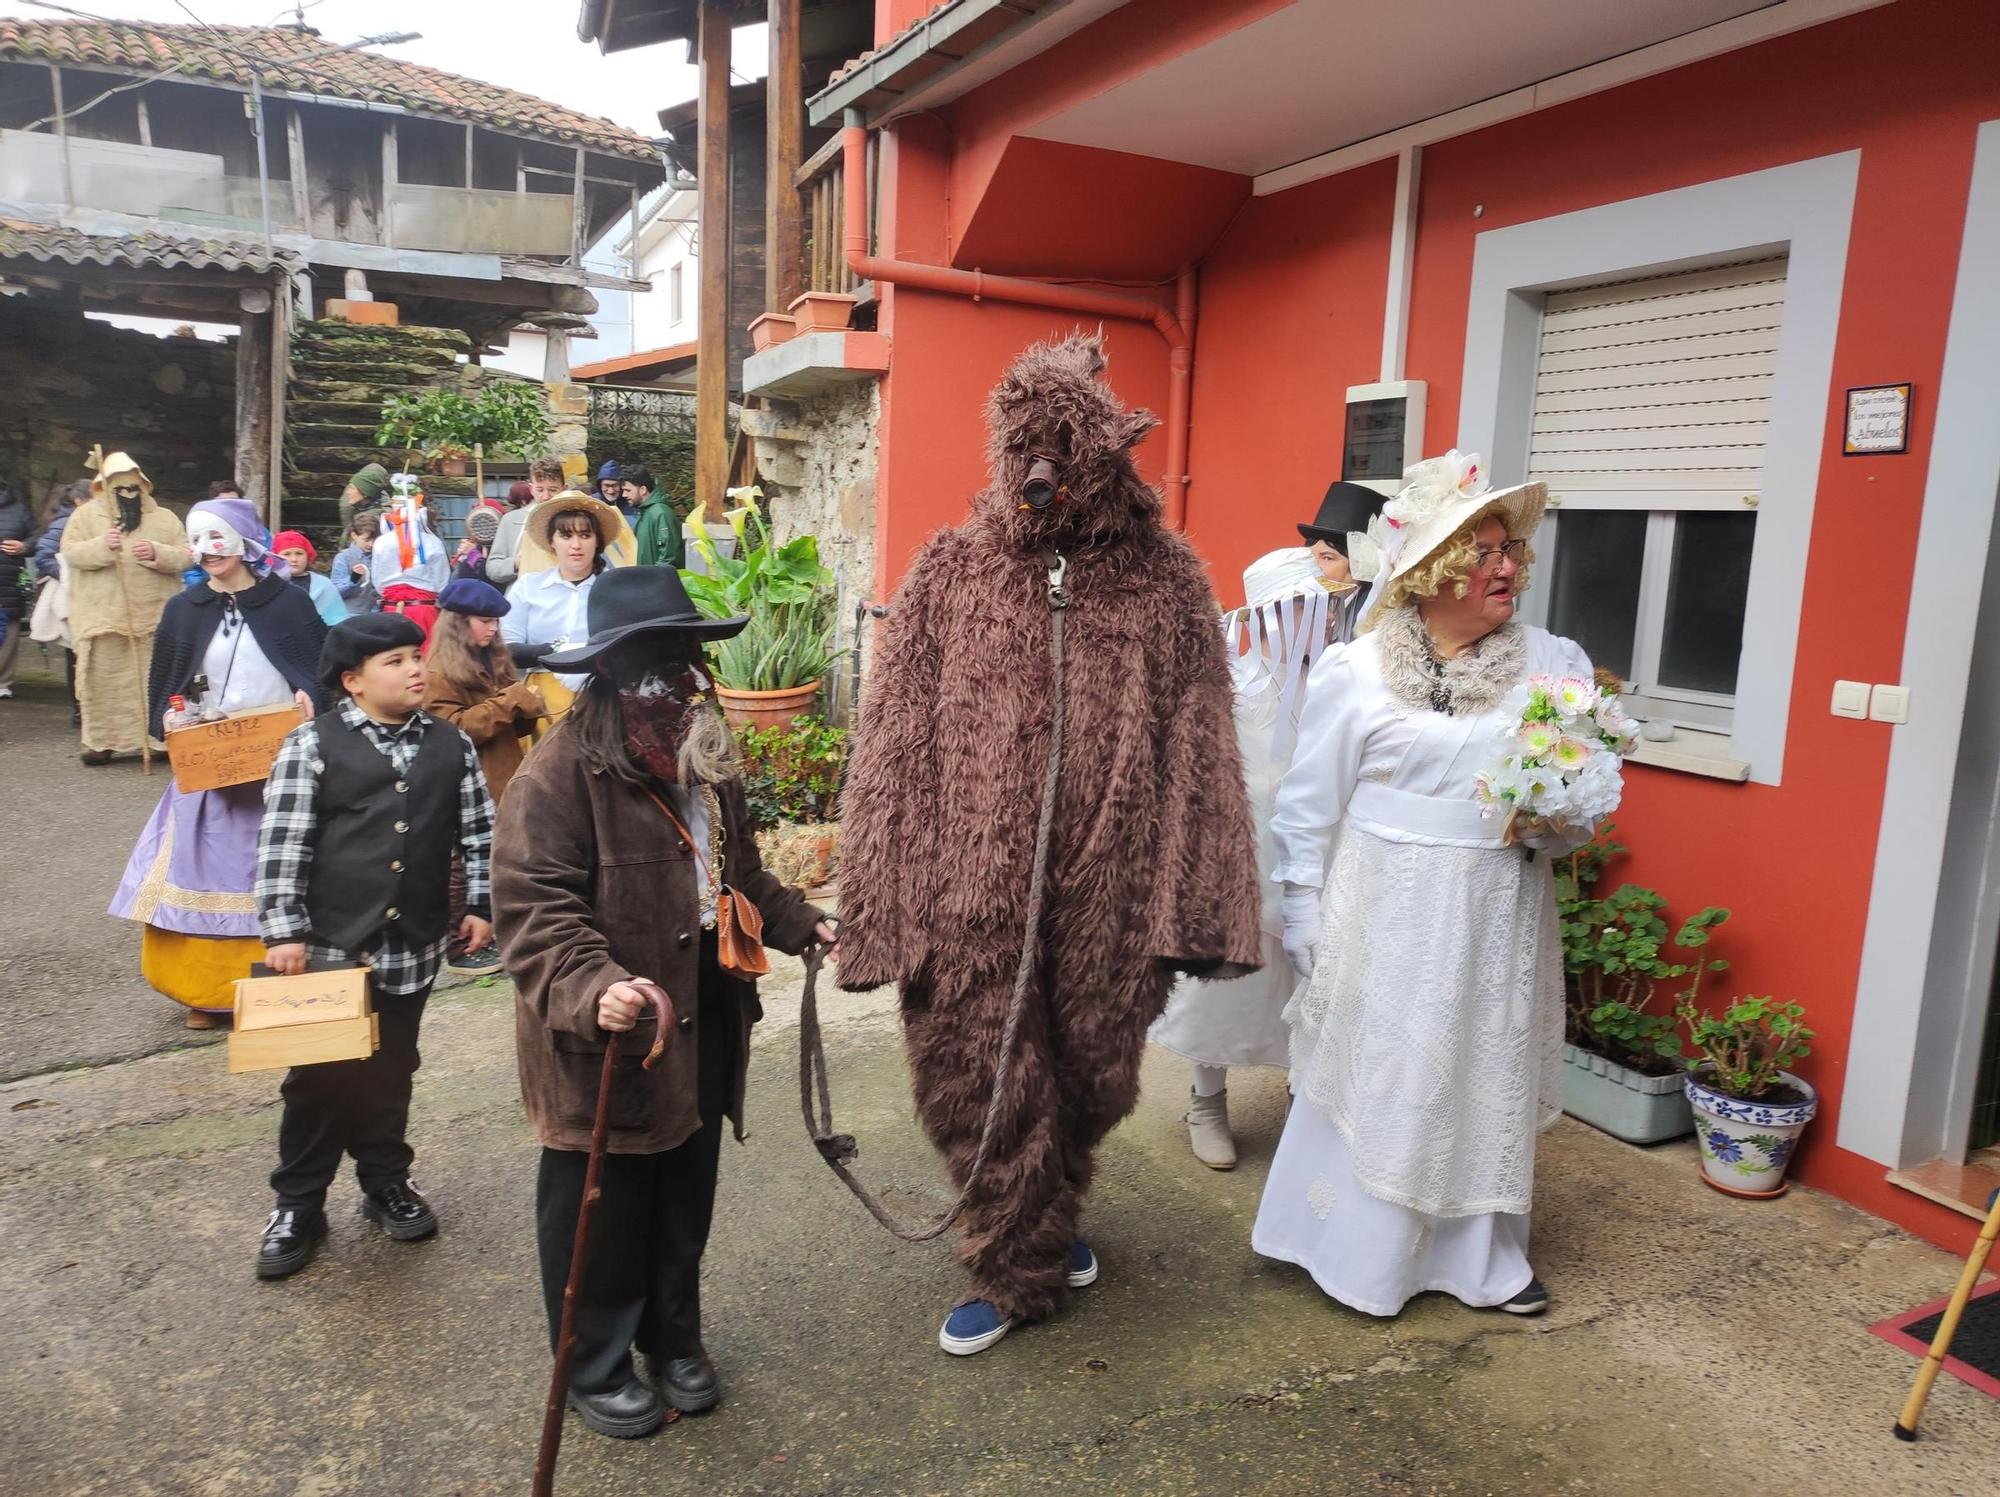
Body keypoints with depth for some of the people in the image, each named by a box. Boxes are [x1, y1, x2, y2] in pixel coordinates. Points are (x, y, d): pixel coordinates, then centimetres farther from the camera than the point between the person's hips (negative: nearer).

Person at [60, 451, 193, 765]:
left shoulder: (164, 518, 8)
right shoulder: (86, 515, 6)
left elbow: (185, 556, 1)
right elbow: (70, 552, -3)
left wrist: (158, 553, -17)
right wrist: (101, 546, -21)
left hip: (154, 617, 0)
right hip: (104, 616, 0)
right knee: (104, 680, 3)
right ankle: (101, 742, 11)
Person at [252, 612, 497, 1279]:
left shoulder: (451, 744, 4)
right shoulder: (313, 744, -6)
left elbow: (477, 832, 9)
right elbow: (282, 846, -7)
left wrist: (480, 905, 4)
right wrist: (284, 931, -10)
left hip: (412, 948, 3)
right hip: (330, 944, -3)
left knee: (391, 1072, 16)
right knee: (320, 1078, 6)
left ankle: (386, 1182, 34)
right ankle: (297, 1205, 23)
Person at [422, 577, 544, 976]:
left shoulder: (495, 661, 14)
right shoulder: (439, 674, -9)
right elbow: (455, 730, -19)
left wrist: (527, 710, -1)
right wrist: (508, 701, -20)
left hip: (500, 782, 7)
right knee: (464, 867, 0)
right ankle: (458, 948, 9)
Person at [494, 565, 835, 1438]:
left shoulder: (705, 759, 8)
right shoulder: (562, 770, -19)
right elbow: (533, 908, -25)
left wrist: (801, 924, 14)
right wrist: (593, 988, -39)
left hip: (704, 1027, 7)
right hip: (606, 1042, -7)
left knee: (687, 1198, 22)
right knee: (601, 1211, 11)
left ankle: (674, 1335, 44)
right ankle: (596, 1368, 33)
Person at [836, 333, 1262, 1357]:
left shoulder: (1165, 580, 0)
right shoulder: (950, 572, 0)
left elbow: (1199, 754, -1)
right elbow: (892, 751, -2)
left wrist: (1192, 911, -6)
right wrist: (884, 909, -6)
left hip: (1108, 892, 1)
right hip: (973, 894, 0)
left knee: (1092, 1079, 17)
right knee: (978, 1084, 8)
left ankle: (1052, 1220, 48)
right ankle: (1014, 1271, 33)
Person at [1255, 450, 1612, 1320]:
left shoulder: (1555, 665, 0)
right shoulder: (1355, 671, -6)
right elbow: (1308, 805, -2)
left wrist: (1552, 820, -16)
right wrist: (1305, 919, -2)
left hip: (1497, 918, 3)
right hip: (1384, 916, -2)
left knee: (1490, 1080, 14)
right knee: (1372, 1075, 8)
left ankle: (1481, 1256, 34)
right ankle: (1357, 1250, 29)